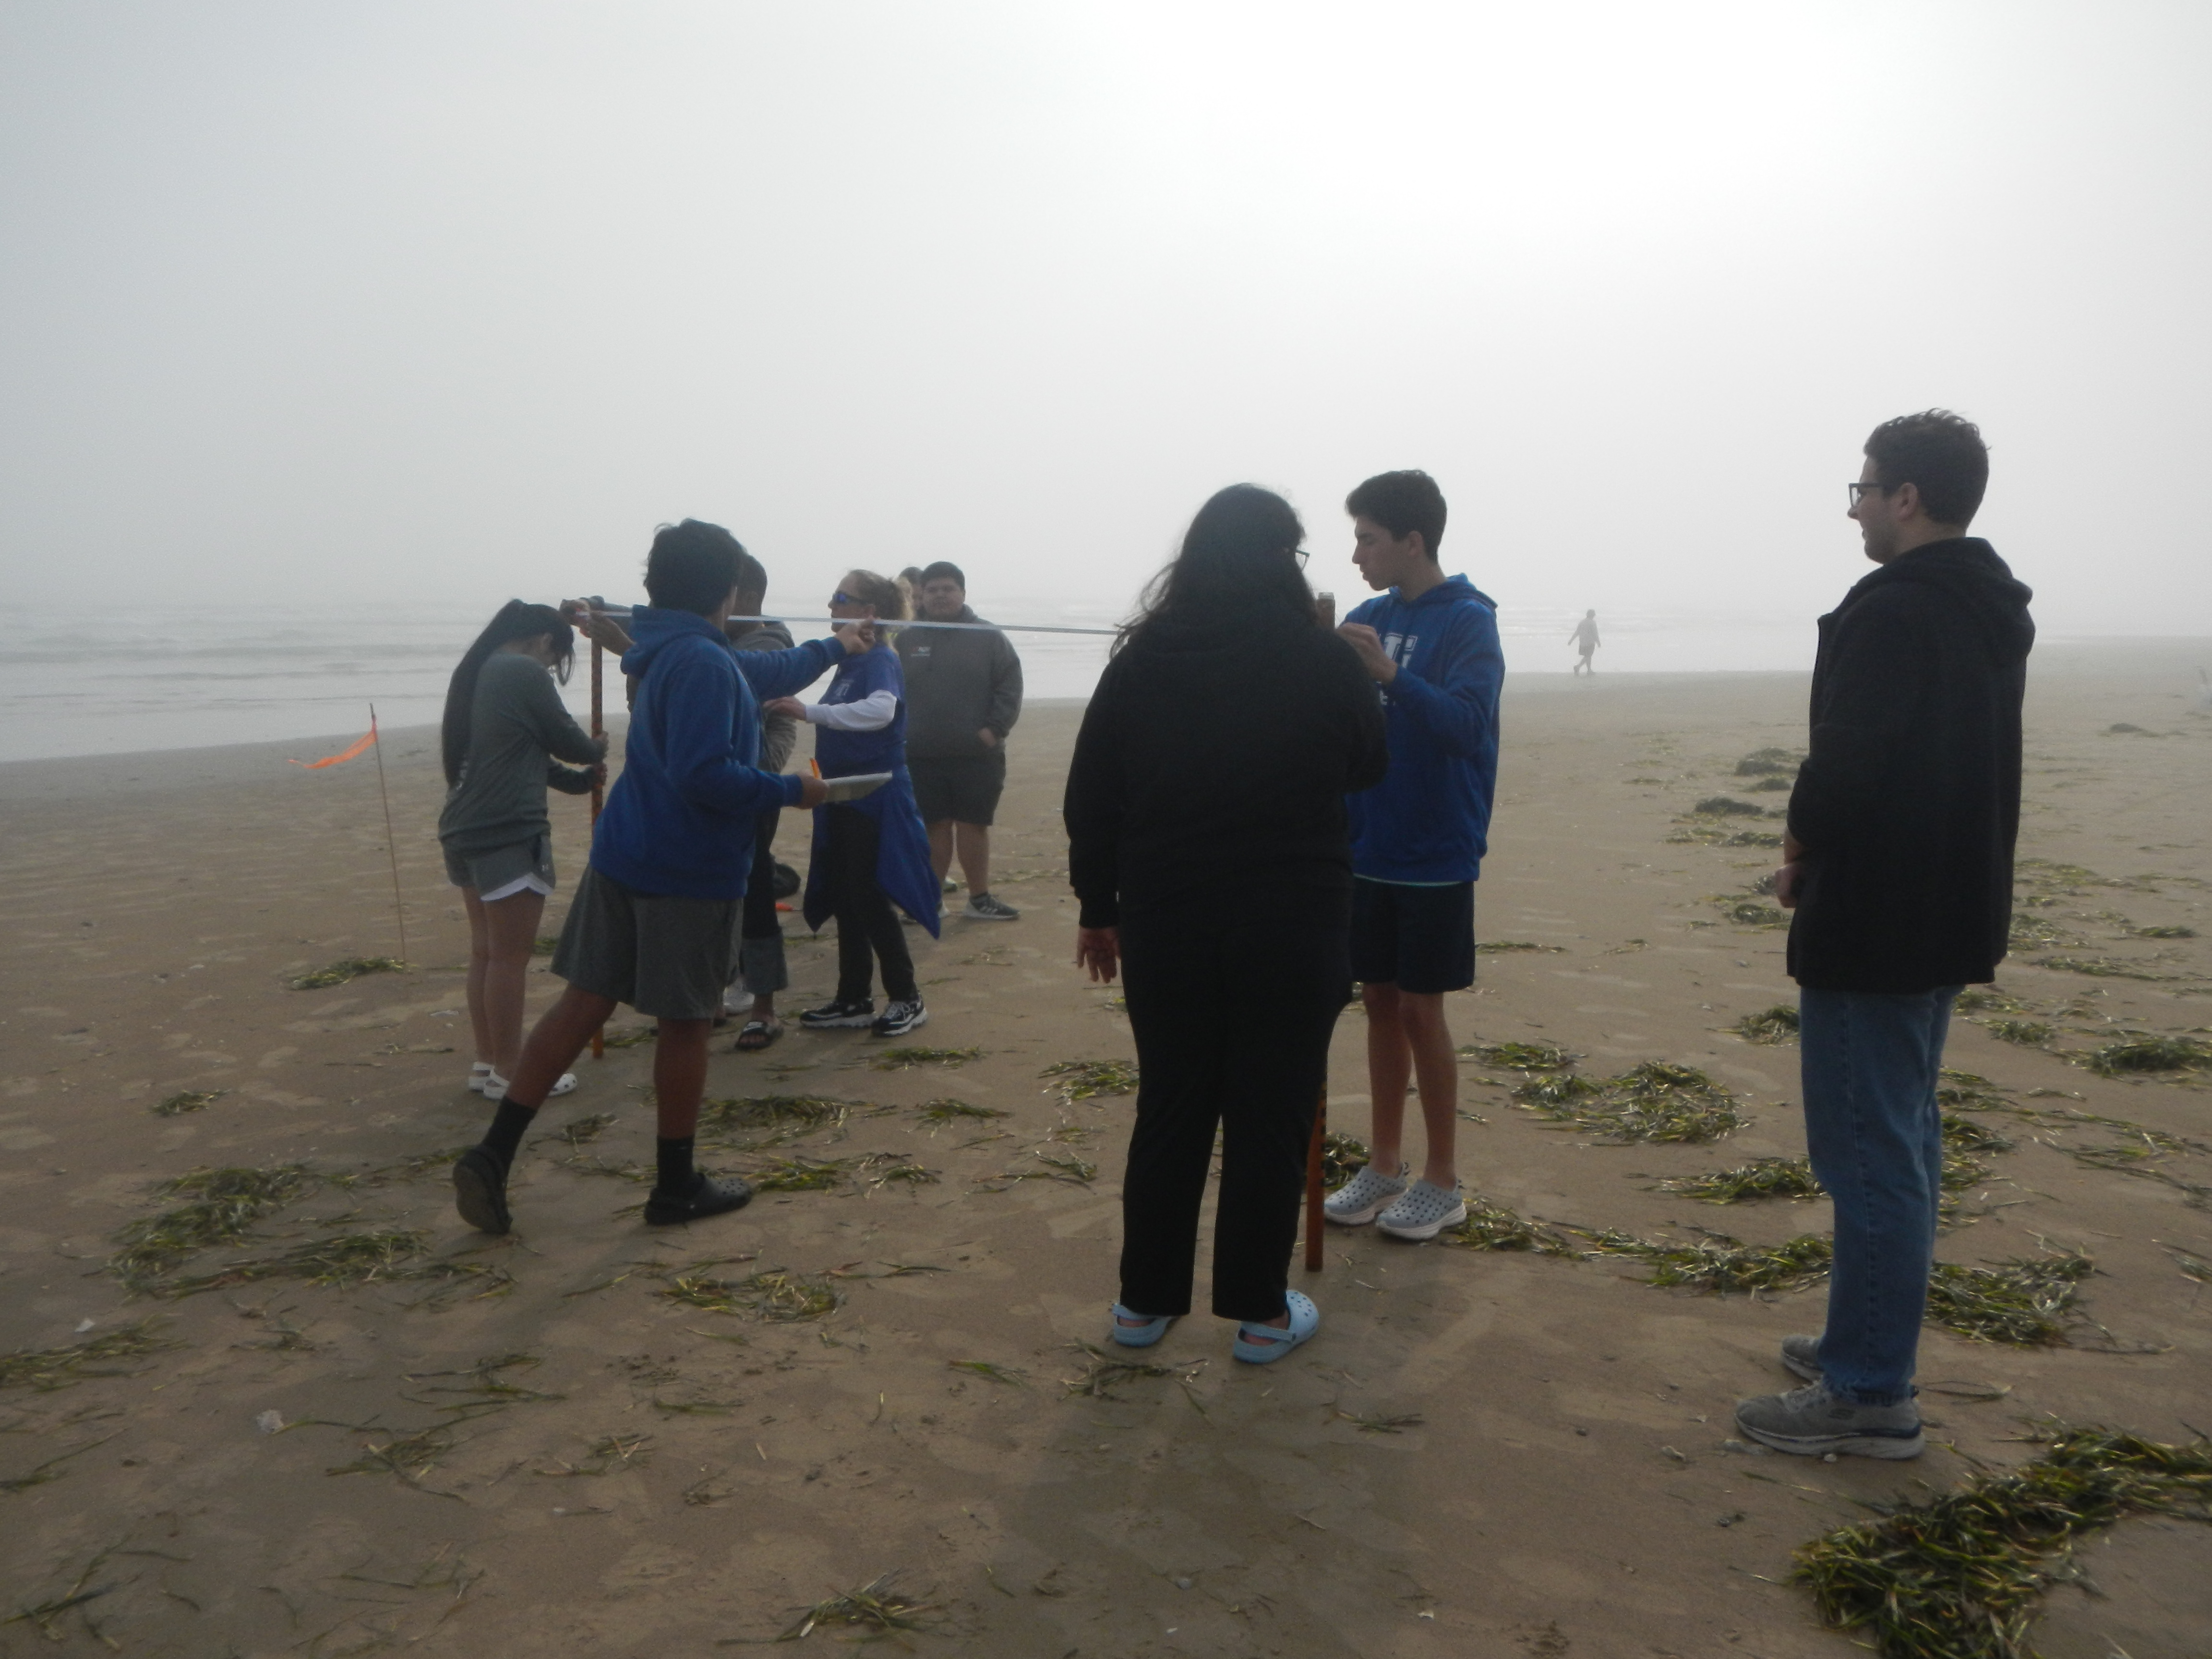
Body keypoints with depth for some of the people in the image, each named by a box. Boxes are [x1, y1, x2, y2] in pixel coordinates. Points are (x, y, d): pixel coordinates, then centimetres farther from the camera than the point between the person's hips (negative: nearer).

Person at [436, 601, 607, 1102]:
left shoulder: (478, 671, 16)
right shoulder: (523, 673, -12)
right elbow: (563, 738, -4)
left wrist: (576, 779, 19)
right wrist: (597, 752, 17)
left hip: (467, 830, 10)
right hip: (508, 834, -10)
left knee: (485, 951, 15)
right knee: (510, 955, -2)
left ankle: (486, 1062, 22)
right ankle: (508, 1072, 5)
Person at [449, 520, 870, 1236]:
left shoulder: (667, 651, 13)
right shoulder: (704, 663, -18)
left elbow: (761, 671, 29)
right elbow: (704, 775, -27)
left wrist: (832, 648, 43)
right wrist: (789, 790, -14)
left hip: (623, 856, 9)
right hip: (691, 871, -9)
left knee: (584, 1002, 9)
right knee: (685, 1023, 4)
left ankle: (494, 1153, 6)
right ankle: (676, 1187, 17)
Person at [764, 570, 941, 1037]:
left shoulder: (881, 660, -15)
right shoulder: (850, 661, 11)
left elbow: (881, 709, -36)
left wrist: (810, 711, -38)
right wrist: (801, 710, 10)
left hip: (876, 799, -9)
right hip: (845, 795, 9)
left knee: (870, 901, -4)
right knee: (844, 900, 12)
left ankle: (907, 999, 8)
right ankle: (854, 1000, 21)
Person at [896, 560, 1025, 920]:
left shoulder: (989, 638, 3)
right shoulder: (906, 640, 7)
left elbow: (1010, 688, -1)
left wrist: (994, 730, -10)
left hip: (976, 756, -1)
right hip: (921, 757, 1)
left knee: (973, 826, 4)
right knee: (934, 827, 8)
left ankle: (980, 898, 16)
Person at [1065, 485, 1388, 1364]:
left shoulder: (1140, 659, 1)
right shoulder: (1321, 657, -7)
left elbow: (1090, 795, 3)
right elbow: (1369, 764, 9)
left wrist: (1098, 907, 13)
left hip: (1166, 921, 3)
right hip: (1292, 923, -3)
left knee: (1170, 1109, 14)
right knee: (1271, 1117, 8)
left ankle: (1145, 1300, 24)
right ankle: (1259, 1310, 18)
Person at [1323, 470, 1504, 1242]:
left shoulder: (1468, 622, -10)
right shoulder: (1369, 618, 7)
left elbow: (1467, 725, -22)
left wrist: (1391, 675, -34)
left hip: (1435, 854, -6)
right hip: (1368, 848, 6)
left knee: (1420, 1008, 1)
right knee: (1380, 1002, 11)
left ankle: (1443, 1182, 16)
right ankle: (1383, 1168, 24)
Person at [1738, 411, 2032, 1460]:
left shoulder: (1892, 613, -19)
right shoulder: (1994, 617, 13)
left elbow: (1847, 763, -24)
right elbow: (1981, 776, 17)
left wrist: (1800, 858, -5)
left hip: (1870, 927, -10)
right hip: (1950, 918, 10)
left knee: (1868, 1151, -4)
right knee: (1903, 1140, 17)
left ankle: (1868, 1394, 5)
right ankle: (1873, 1343, 30)